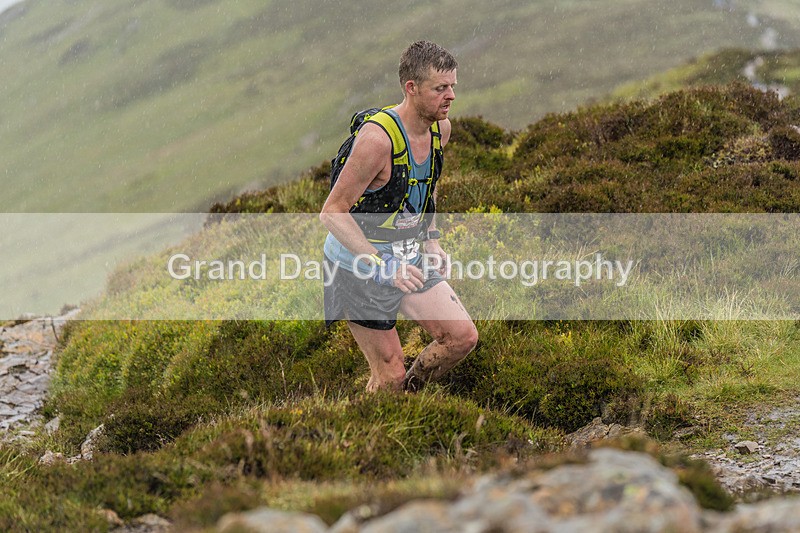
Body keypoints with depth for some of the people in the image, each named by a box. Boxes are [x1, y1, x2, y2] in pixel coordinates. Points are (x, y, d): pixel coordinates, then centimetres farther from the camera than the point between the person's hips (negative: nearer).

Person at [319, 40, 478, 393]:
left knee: (463, 338, 0)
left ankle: (408, 394, 22)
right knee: (390, 375, -4)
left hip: (409, 257, 7)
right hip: (359, 265, -7)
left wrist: (430, 241, 11)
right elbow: (332, 213, -24)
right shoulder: (378, 137, -27)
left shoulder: (440, 128, -1)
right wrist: (381, 265, -30)